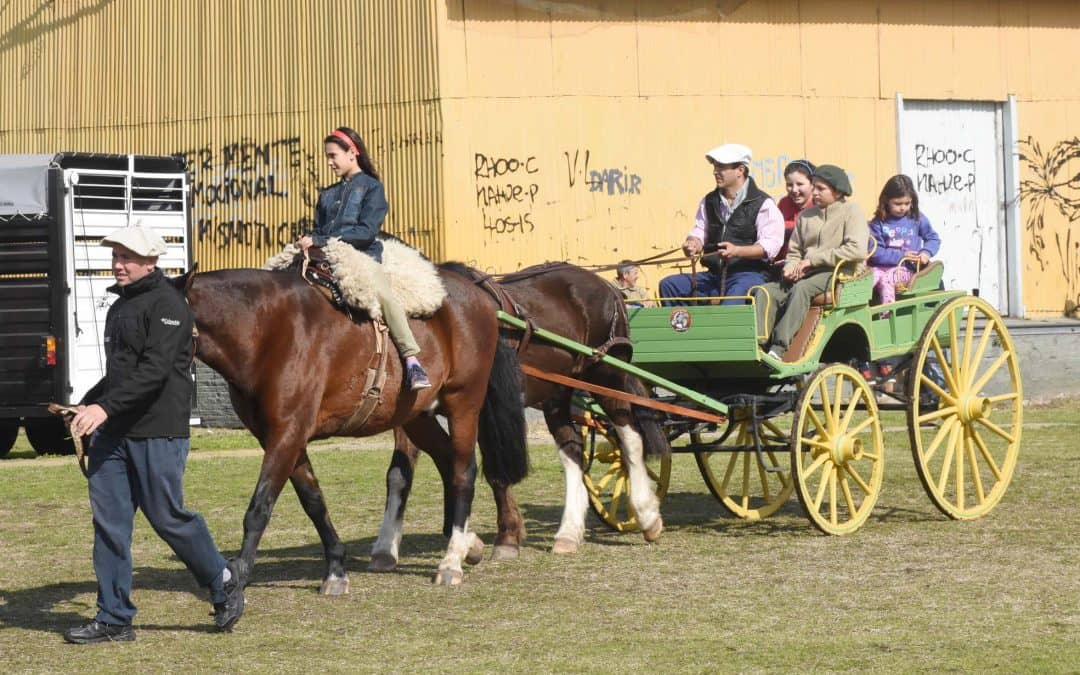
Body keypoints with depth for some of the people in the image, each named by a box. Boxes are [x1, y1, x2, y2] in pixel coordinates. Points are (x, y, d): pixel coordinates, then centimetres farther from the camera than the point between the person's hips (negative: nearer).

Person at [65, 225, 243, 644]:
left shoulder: (167, 305, -11)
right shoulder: (120, 306, 17)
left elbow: (154, 370, -22)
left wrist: (106, 406, -29)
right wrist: (87, 404, 14)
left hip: (157, 431, -8)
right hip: (113, 434, 8)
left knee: (168, 518, -1)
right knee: (108, 522, 3)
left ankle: (223, 585, 21)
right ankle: (113, 620, 6)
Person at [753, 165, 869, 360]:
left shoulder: (851, 211, 1)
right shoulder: (806, 216, 19)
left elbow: (856, 250, -13)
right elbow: (794, 252, 22)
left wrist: (812, 260, -12)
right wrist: (790, 269, -4)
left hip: (840, 274, -6)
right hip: (808, 275, 6)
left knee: (802, 288, -36)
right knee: (765, 292, -19)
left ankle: (779, 349, -42)